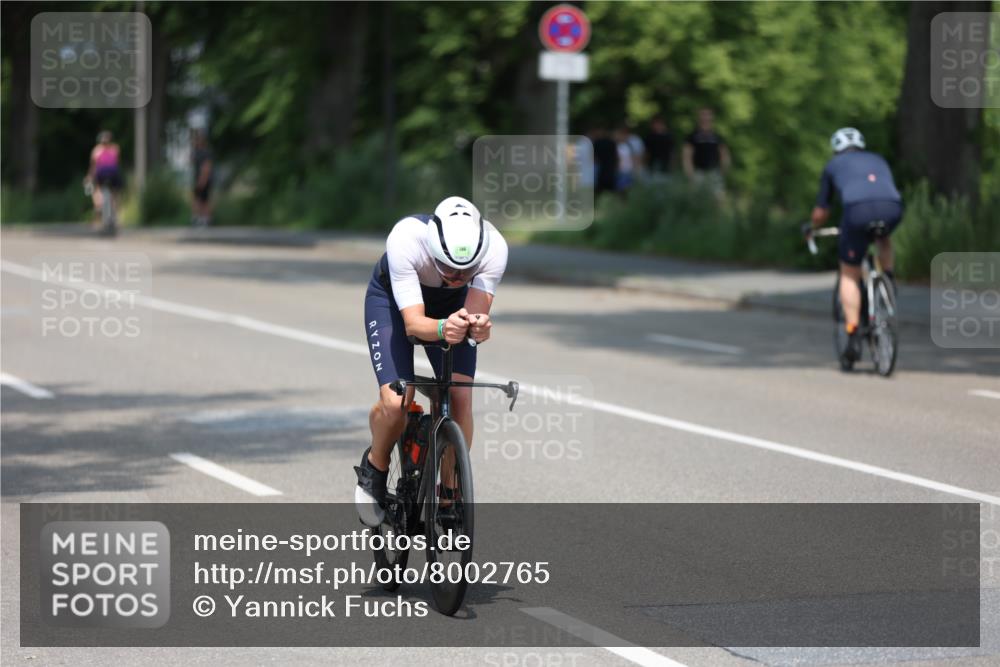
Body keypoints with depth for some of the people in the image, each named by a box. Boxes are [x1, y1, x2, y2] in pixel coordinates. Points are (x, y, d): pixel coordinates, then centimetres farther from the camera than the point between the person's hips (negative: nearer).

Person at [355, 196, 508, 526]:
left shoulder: (494, 248, -34)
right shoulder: (405, 240, -41)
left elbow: (476, 310, -36)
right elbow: (413, 322, -42)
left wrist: (477, 325, -60)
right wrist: (442, 328, -63)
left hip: (453, 306, 3)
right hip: (392, 299, -2)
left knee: (460, 397, -17)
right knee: (396, 402, -21)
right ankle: (374, 467, 10)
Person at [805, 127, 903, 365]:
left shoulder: (833, 165, 29)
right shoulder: (878, 160, 37)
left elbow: (821, 212, 33)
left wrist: (811, 227, 53)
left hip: (858, 209, -2)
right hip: (892, 208, 3)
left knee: (849, 274, 12)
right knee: (883, 237, 40)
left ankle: (853, 338, 3)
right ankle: (888, 279, 20)